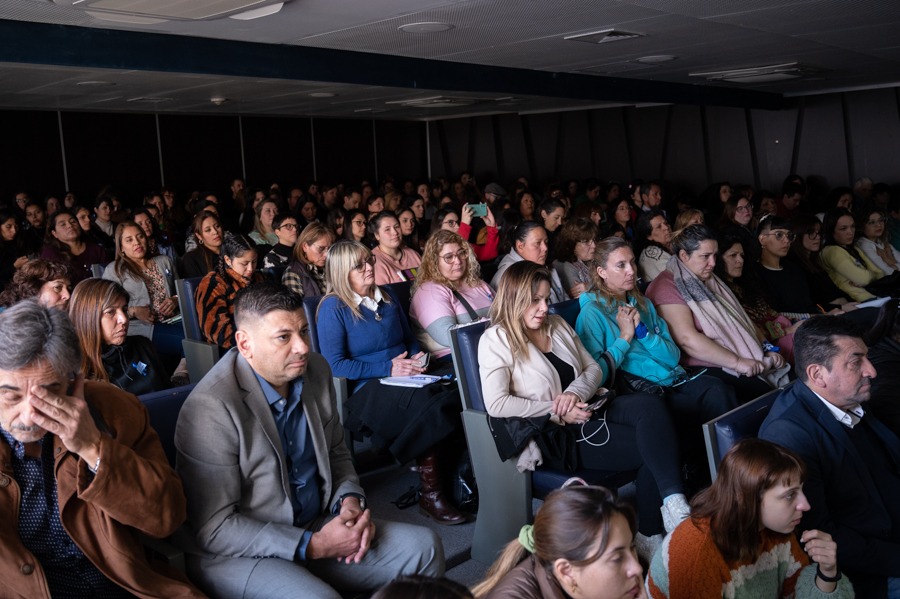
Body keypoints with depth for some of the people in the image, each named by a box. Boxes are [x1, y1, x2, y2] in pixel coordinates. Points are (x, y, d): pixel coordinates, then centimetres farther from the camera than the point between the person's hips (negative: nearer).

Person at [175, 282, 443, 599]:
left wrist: (350, 499, -8)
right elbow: (214, 528, -19)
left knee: (424, 547, -5)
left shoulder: (316, 371, -1)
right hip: (237, 553, -6)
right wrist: (312, 546, -22)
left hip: (316, 526, 7)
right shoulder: (211, 408, -22)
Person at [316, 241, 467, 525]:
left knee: (457, 390, -27)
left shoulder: (387, 297, 20)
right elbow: (334, 364, -9)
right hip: (368, 388, -6)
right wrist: (388, 368, -13)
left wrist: (417, 358, 4)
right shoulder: (333, 307, 0)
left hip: (406, 378, 6)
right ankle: (430, 495, -21)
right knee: (428, 402, -35)